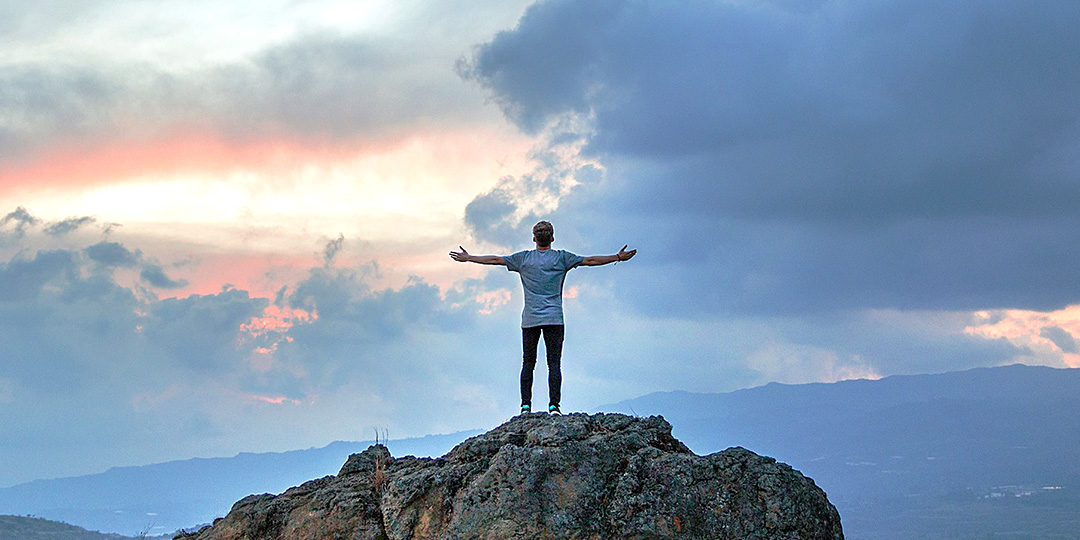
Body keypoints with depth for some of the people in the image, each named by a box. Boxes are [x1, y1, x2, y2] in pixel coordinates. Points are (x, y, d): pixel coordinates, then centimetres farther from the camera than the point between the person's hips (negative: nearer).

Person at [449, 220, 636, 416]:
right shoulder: (562, 258, 4)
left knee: (528, 364, 5)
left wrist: (468, 258, 22)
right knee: (554, 363, -2)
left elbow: (495, 259, 11)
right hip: (554, 319, -1)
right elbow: (590, 261, 6)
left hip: (530, 319, 1)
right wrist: (618, 257, 13)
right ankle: (554, 405, -10)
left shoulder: (524, 258, 6)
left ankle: (526, 405, 0)